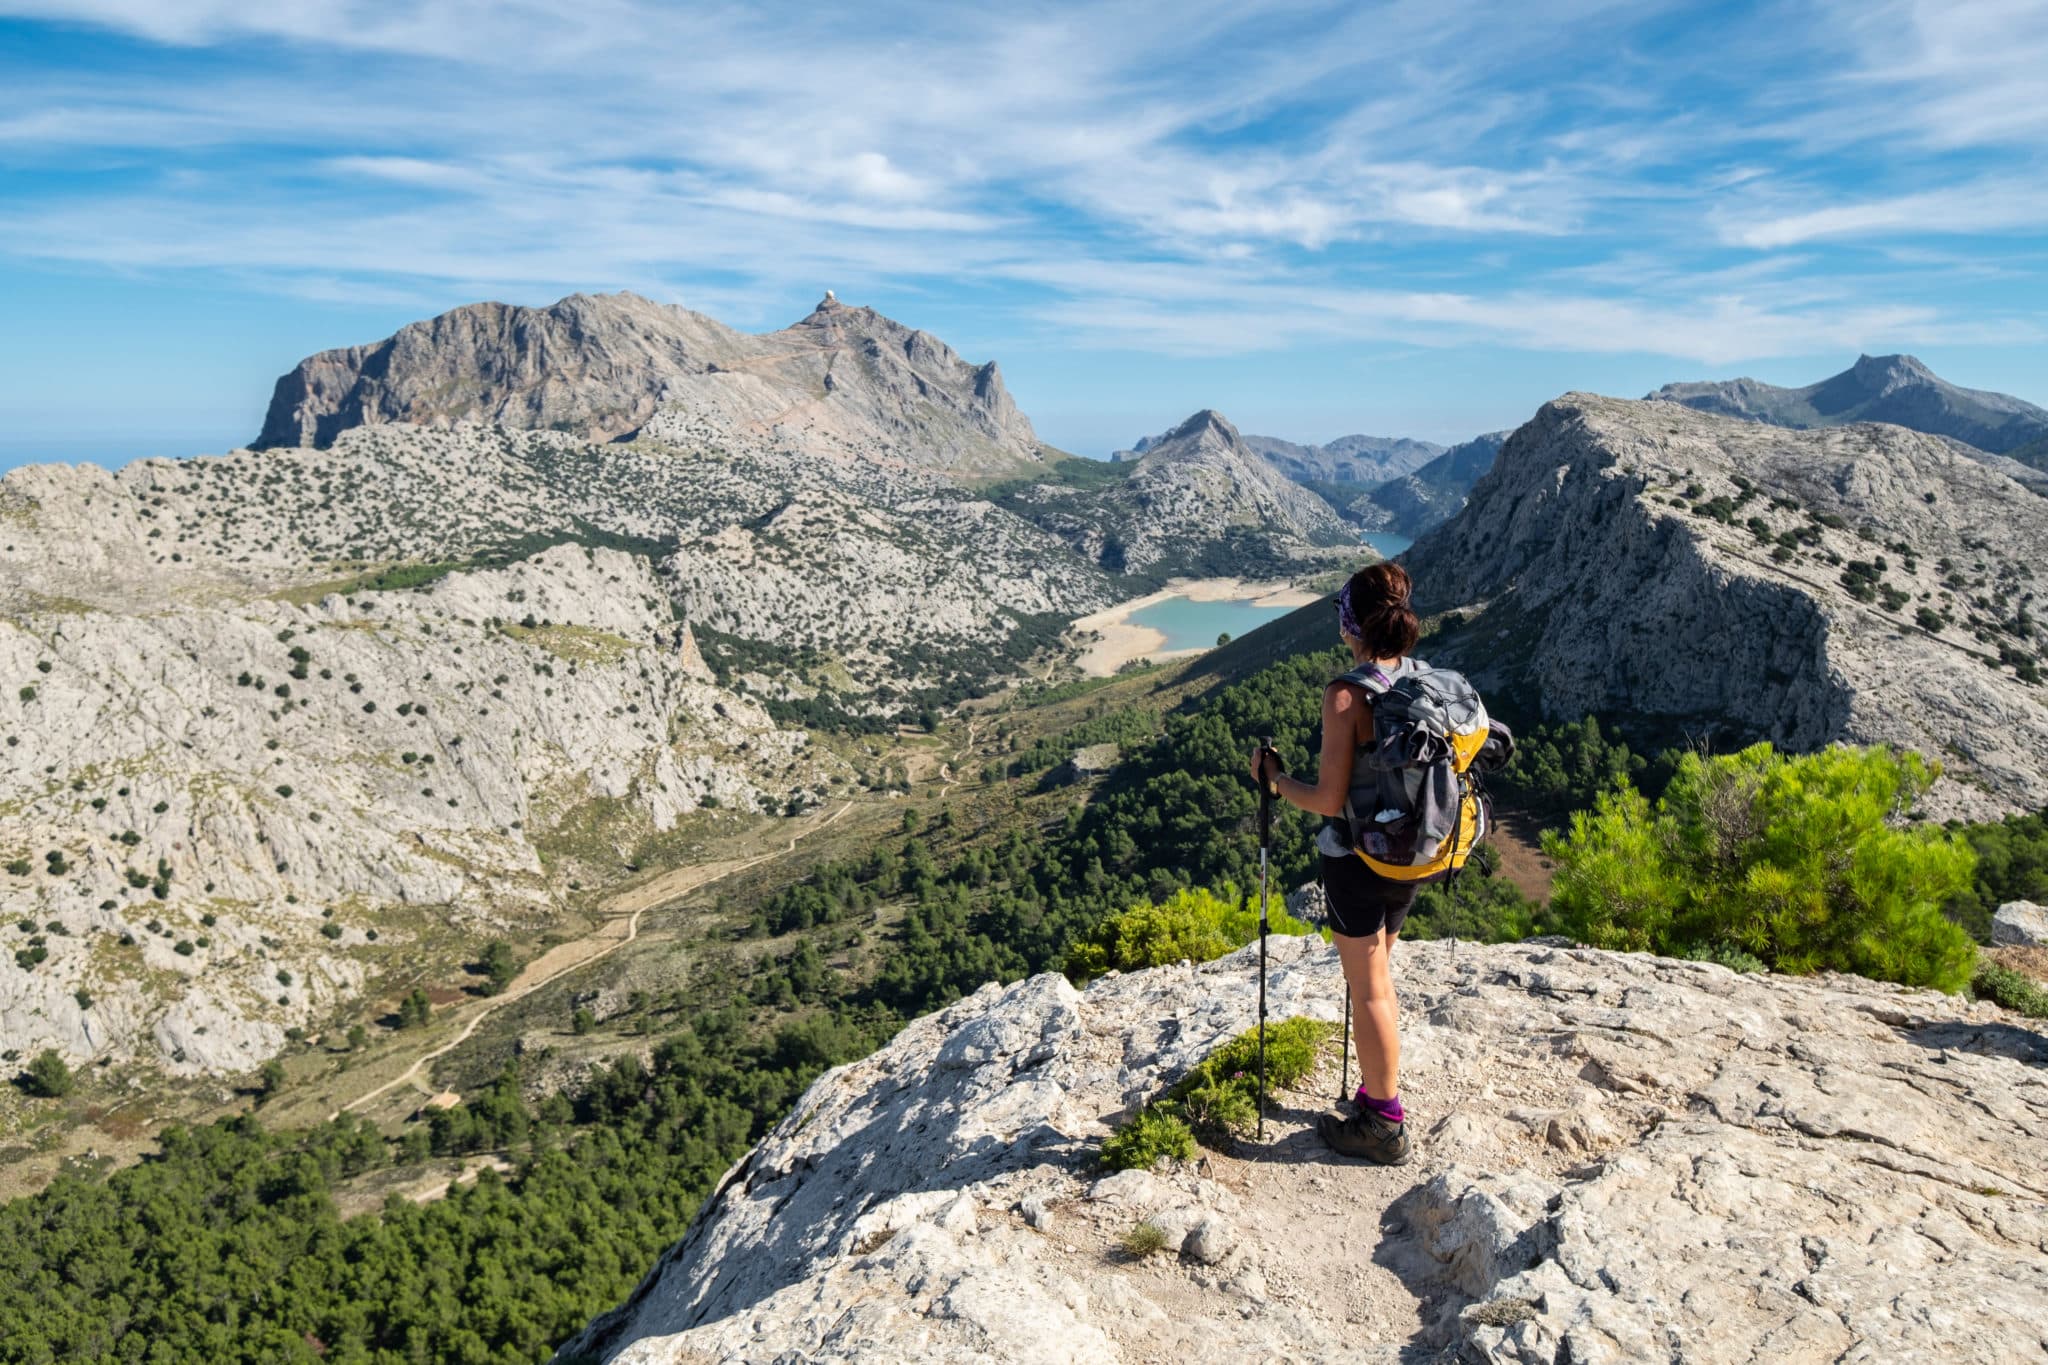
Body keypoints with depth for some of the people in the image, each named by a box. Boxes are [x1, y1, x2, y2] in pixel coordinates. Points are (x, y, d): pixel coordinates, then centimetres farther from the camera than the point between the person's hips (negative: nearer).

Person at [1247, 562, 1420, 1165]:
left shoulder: (1346, 694, -23)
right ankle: (1375, 1092, 37)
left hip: (1356, 858, -7)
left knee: (1369, 991, 7)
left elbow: (1329, 799, -22)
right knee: (1377, 977, 24)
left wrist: (1274, 778, -5)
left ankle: (1385, 1126, 20)